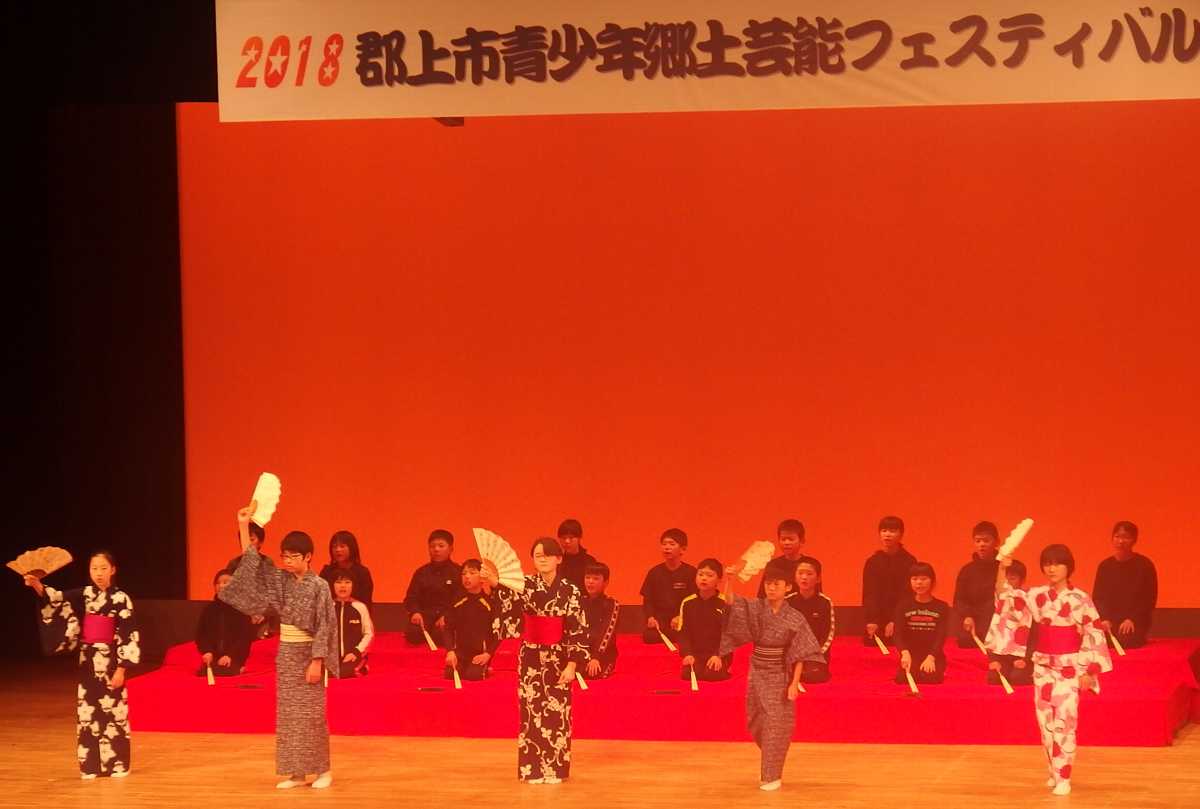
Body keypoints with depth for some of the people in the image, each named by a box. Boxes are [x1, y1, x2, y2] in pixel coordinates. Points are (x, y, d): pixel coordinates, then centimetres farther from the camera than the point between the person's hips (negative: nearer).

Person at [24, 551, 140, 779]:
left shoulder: (121, 598, -7)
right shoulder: (83, 595, 5)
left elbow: (129, 636, -9)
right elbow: (58, 599, -9)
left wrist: (121, 668, -15)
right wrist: (38, 586, -29)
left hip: (110, 660, -4)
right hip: (88, 660, 4)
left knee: (113, 711, -1)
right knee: (87, 711, 5)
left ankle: (117, 764, 6)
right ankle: (90, 765, 11)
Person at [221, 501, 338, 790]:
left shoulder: (318, 586, -12)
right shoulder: (281, 580, 4)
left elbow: (323, 627, -13)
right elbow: (252, 563, 4)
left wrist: (317, 661, -18)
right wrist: (244, 525, -3)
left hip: (307, 652, -6)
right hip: (286, 652, 6)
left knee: (311, 712, -3)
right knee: (287, 712, 5)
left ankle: (322, 770, 5)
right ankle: (295, 772, 9)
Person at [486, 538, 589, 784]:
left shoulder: (570, 591, -4)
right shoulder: (525, 585, -1)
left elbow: (579, 631, -4)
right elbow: (508, 601, -23)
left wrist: (572, 664, -11)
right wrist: (495, 584, -44)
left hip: (559, 659, -1)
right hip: (531, 658, 1)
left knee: (557, 713, 1)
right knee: (531, 712, 1)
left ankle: (555, 767, 9)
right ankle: (532, 769, 7)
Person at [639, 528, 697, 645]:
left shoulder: (690, 573, 0)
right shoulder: (654, 572, 8)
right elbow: (647, 600, 8)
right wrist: (650, 617, -11)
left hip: (681, 622, -2)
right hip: (659, 621, 2)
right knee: (649, 636, -26)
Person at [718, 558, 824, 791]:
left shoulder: (794, 619, -10)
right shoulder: (755, 609, -2)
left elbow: (799, 655, -9)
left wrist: (795, 683, -13)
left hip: (780, 676, -3)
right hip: (757, 674, 3)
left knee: (776, 724, -3)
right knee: (757, 723, 11)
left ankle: (772, 775, 6)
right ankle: (770, 763, 35)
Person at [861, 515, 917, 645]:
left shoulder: (909, 562, 1)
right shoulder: (873, 562, 8)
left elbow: (907, 594, -4)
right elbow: (869, 594, 3)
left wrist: (895, 622, -13)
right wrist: (871, 621, -11)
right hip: (876, 622, 2)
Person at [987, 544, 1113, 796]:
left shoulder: (1080, 599, -7)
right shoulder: (1036, 595, 3)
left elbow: (1093, 635, -5)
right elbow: (1009, 603, -4)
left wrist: (1087, 671, -9)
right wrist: (1002, 571, -16)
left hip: (1069, 667, -4)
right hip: (1043, 666, 4)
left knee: (1064, 721, -9)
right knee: (1046, 721, 7)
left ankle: (1063, 778, -6)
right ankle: (1055, 772, 20)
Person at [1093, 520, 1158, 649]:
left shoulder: (1145, 565, -2)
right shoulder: (1105, 566, 8)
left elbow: (1150, 598, -3)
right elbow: (1098, 596, 6)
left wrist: (1132, 619, -15)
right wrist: (1104, 619, -13)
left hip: (1136, 624, -3)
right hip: (1110, 623, 3)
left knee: (1128, 642, -29)